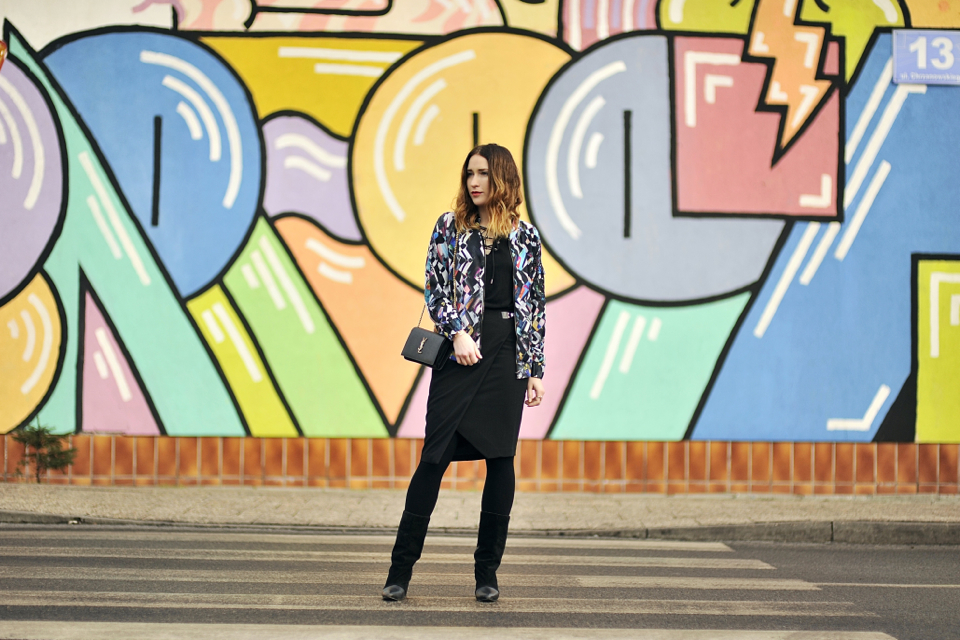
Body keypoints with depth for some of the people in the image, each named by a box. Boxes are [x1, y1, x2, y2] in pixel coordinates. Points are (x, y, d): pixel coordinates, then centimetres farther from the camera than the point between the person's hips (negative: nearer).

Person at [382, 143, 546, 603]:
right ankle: (401, 569, 4)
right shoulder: (450, 227, 8)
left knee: (501, 460, 1)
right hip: (460, 352, -1)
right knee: (435, 456, -4)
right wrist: (457, 333, -13)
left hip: (507, 357, 1)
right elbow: (434, 289, 3)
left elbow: (534, 305, 10)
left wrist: (535, 369, 6)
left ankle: (487, 572, 12)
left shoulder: (524, 237, 10)